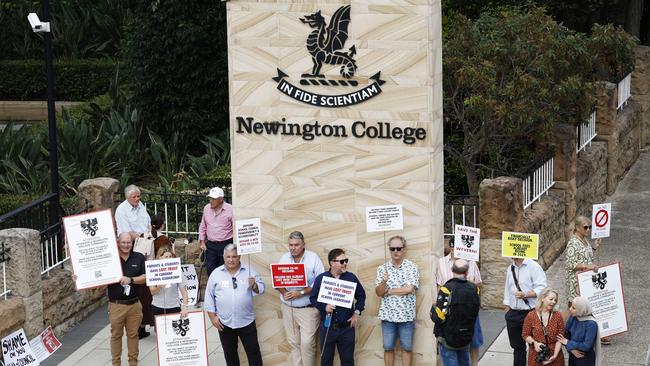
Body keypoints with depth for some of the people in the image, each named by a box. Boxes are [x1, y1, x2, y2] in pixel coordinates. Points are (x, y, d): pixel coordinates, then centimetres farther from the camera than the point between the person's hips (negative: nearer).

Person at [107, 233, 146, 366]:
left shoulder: (139, 258, 3)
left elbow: (145, 277, -1)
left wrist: (130, 279, -15)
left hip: (134, 304, 2)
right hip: (116, 304, -2)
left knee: (133, 334, 11)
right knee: (116, 335, 8)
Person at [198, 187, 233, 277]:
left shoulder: (230, 210, -8)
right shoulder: (206, 208, 7)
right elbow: (202, 226, 18)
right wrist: (202, 241, 11)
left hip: (226, 245, -4)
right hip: (210, 245, 4)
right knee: (210, 269, 1)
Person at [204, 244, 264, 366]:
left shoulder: (249, 271, 0)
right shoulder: (216, 273, 0)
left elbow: (261, 289, 0)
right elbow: (209, 297, 3)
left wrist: (254, 286, -22)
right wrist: (212, 317, -2)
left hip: (247, 321, -1)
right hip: (224, 323, 1)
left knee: (253, 351, 5)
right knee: (229, 353, 13)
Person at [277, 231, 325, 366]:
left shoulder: (313, 258, -7)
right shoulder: (284, 258, 6)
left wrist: (301, 292, -17)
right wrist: (284, 292, -12)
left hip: (308, 308, -4)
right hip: (288, 308, 4)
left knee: (307, 342, -8)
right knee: (293, 343, 8)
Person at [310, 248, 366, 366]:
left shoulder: (351, 277, 1)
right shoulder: (321, 278, -3)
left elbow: (361, 296, 12)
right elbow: (313, 298, 1)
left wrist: (357, 312, 1)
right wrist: (324, 307, -16)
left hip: (347, 327, 1)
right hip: (327, 327, -1)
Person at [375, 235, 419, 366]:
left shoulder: (412, 267, -5)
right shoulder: (382, 268, 2)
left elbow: (409, 289, -16)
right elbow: (379, 292, -4)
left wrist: (388, 291, -9)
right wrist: (384, 281, -24)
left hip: (406, 315, -2)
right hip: (387, 315, 2)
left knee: (407, 348, 7)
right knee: (388, 348, 9)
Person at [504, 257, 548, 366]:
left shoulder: (533, 266, -11)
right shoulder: (510, 269, 11)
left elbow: (541, 288, -16)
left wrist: (525, 295, -27)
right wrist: (507, 310, 15)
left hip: (529, 312, -6)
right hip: (513, 314, 6)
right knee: (517, 346, 15)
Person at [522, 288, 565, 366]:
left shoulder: (558, 316, -2)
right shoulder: (531, 316, -3)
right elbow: (525, 335, 2)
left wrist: (555, 355, -14)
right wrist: (534, 343, -17)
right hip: (536, 355, -1)